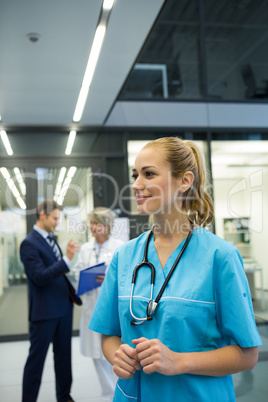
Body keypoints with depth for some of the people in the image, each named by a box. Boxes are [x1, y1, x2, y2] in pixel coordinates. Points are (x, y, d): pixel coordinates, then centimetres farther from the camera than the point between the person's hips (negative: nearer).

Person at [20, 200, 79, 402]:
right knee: (37, 357, 5)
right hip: (44, 310, -8)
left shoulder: (51, 239, 11)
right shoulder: (29, 244, -14)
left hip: (63, 306, 8)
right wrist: (67, 259, -29)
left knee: (63, 355, 17)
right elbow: (40, 277, -23)